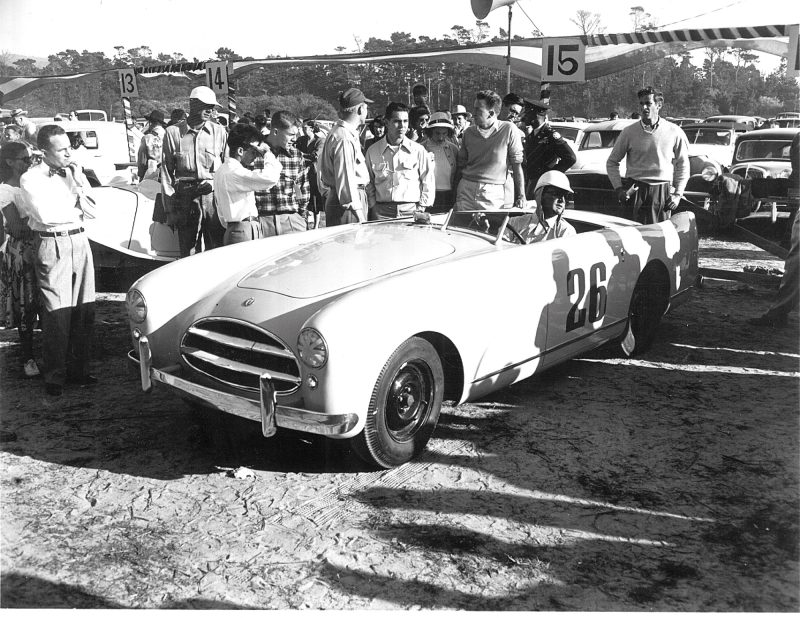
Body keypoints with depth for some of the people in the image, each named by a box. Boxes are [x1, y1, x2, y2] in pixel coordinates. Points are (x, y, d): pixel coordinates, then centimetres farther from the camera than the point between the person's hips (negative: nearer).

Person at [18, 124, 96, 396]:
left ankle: (78, 368, 15)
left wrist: (79, 182, -1)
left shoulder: (75, 171, 13)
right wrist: (76, 211, 0)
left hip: (80, 241, 5)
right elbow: (46, 215, -14)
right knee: (57, 312, -5)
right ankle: (54, 376, 4)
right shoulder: (31, 178, -3)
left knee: (84, 310, 4)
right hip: (52, 244, -5)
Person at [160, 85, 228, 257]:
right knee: (188, 252, 2)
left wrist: (214, 184, -6)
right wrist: (170, 209, 1)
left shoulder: (219, 132, 8)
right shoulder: (173, 132, 6)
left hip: (214, 196, 0)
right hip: (185, 197, 0)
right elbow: (166, 173, 6)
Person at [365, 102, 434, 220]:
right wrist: (373, 206, 3)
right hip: (381, 212, 0)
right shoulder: (373, 151, 8)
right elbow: (369, 185, 14)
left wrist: (420, 209, 1)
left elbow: (428, 183, 9)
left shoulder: (418, 150, 6)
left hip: (411, 210, 0)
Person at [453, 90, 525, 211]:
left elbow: (517, 166, -3)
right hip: (466, 190, 3)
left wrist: (520, 196, -5)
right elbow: (461, 166, 12)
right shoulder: (468, 132, 7)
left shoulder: (508, 130, -4)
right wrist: (454, 196, 8)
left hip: (494, 193, -3)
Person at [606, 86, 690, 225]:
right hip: (635, 191, 0)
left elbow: (683, 165, 12)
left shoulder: (674, 132, 4)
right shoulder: (629, 132, 3)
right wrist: (618, 189, -1)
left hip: (662, 192, 0)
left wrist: (677, 194, 4)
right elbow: (612, 162, 10)